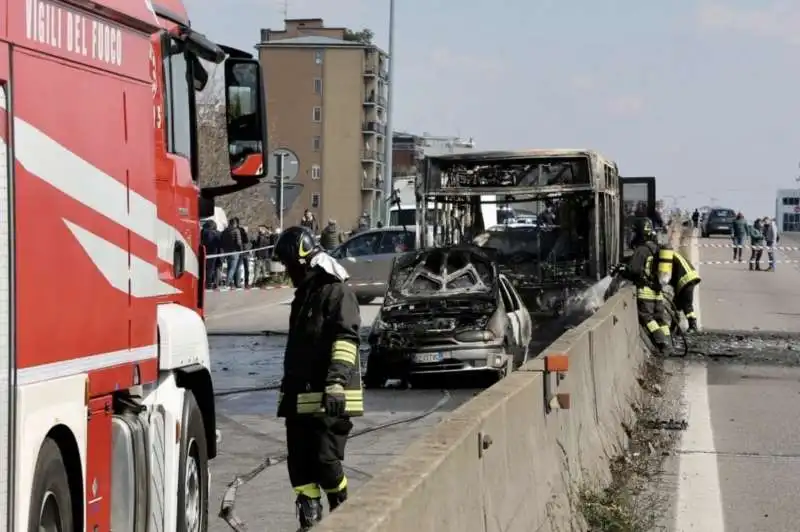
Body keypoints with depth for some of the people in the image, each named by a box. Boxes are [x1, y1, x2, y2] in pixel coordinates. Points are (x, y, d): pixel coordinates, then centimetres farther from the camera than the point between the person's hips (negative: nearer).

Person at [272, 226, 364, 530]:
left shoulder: (336, 292, -9)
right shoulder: (304, 294, 20)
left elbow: (345, 340, -19)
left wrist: (337, 382, -29)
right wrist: (287, 390, 28)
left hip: (329, 399, -9)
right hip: (300, 397, 9)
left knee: (326, 461, -8)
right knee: (300, 465, 4)